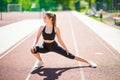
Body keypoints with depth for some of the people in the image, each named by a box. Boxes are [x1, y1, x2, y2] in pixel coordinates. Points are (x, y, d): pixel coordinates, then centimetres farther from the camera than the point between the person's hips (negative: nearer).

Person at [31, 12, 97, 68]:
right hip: (45, 47, 2)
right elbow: (37, 38, -9)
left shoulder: (56, 29, -17)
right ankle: (40, 61, 2)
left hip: (54, 46, -2)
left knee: (70, 56, -5)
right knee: (34, 50, -27)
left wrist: (66, 49, -8)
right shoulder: (42, 28, -12)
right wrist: (34, 45, -28)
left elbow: (60, 40, -7)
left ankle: (88, 62, 6)